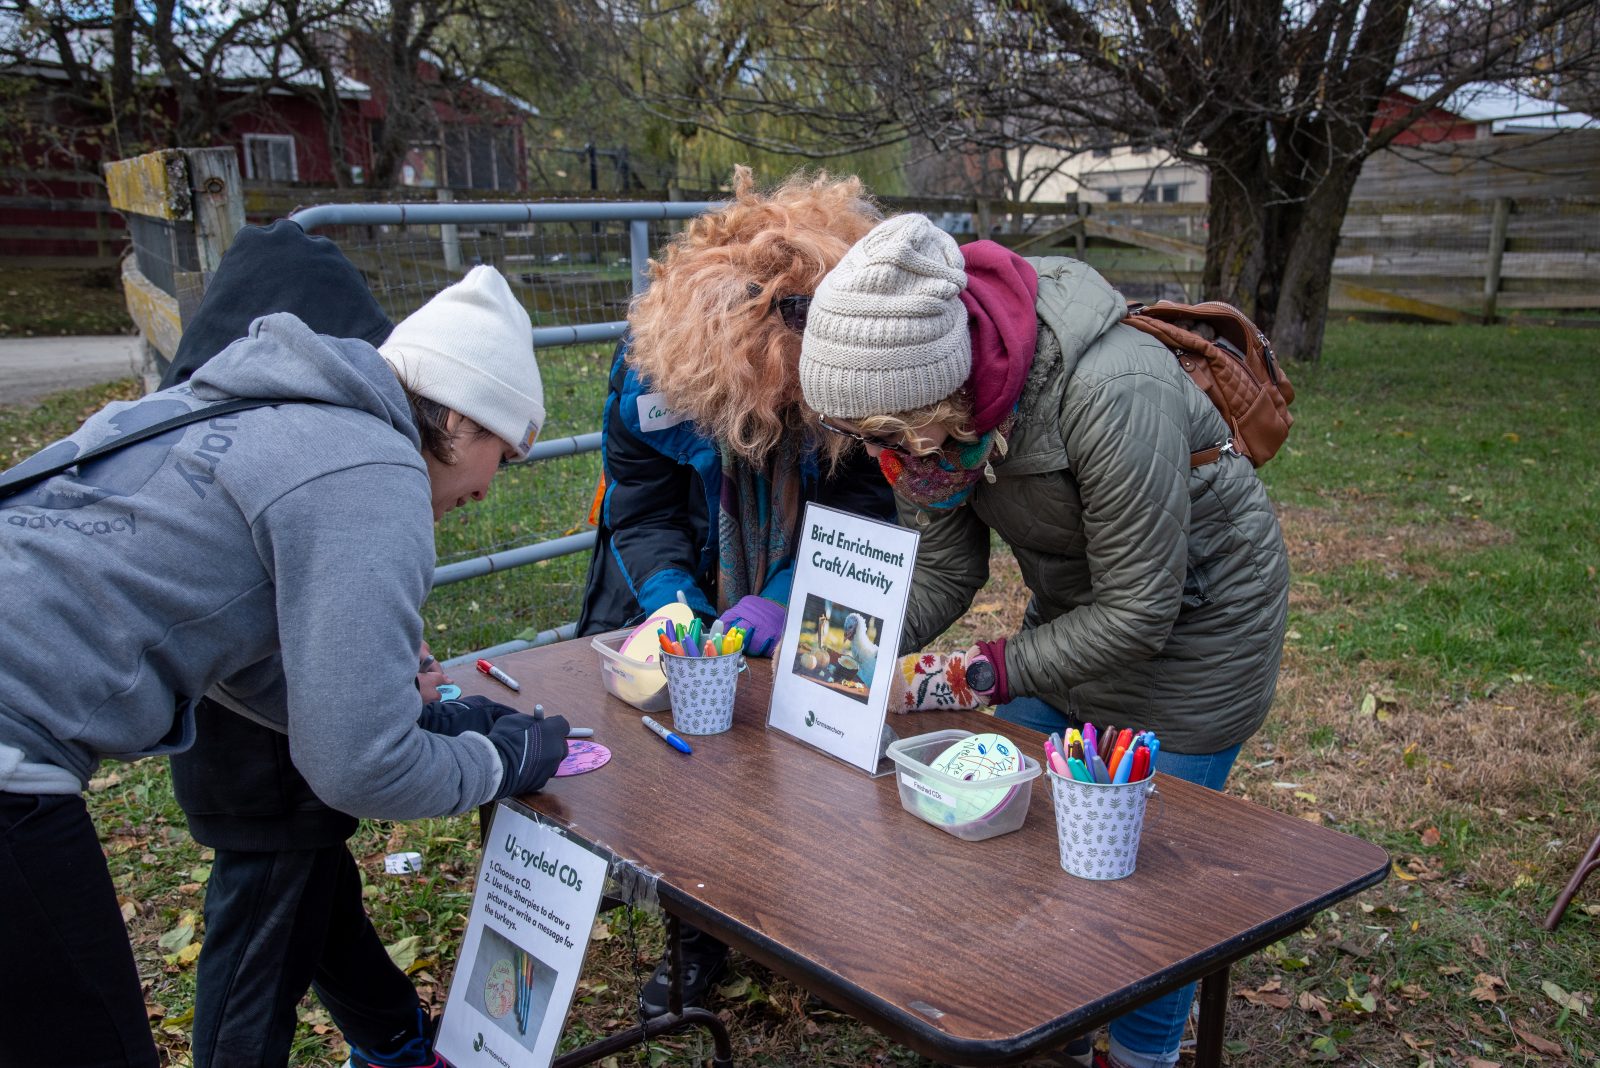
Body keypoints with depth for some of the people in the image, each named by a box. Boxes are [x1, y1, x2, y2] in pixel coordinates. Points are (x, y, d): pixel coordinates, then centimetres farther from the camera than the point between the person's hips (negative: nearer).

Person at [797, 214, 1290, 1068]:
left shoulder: (1110, 395, -39)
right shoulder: (930, 395, -18)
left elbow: (1139, 612, -29)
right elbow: (943, 570, -6)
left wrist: (988, 671, -27)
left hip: (1194, 619, -7)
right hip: (1073, 606, 7)